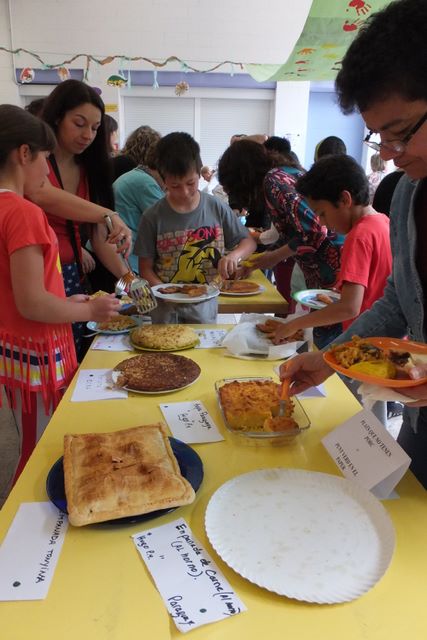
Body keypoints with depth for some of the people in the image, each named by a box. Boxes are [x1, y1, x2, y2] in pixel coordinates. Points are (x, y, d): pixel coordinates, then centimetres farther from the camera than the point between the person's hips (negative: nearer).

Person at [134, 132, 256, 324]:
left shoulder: (216, 208, -4)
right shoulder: (153, 217, -8)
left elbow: (249, 242, 4)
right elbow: (146, 267, -3)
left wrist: (234, 255, -17)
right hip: (166, 306, -1)